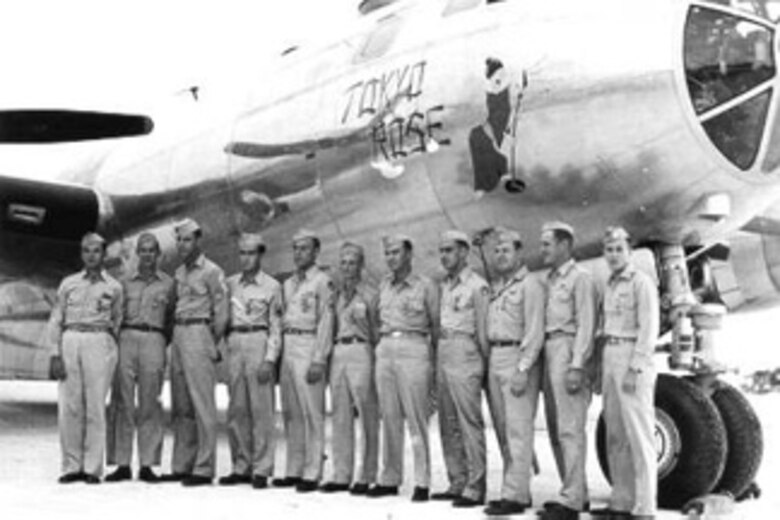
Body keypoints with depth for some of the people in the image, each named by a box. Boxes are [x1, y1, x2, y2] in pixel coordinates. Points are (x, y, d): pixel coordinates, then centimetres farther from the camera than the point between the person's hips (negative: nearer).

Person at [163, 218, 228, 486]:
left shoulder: (212, 272, -6)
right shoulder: (179, 273, 16)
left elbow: (221, 313, -6)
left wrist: (212, 344, -1)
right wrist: (176, 335, 10)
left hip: (199, 334, -8)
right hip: (178, 334, 8)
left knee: (202, 404, -7)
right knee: (180, 406, 9)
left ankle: (204, 468, -5)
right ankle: (182, 465, 15)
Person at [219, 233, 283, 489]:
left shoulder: (271, 286, 2)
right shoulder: (230, 283, 13)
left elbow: (275, 327, 0)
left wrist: (270, 360, -9)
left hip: (259, 343, -4)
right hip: (234, 344, 4)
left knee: (261, 408, -5)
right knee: (236, 409, 4)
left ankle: (261, 469, -1)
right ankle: (241, 467, 11)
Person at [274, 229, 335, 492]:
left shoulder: (322, 281, -5)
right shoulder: (288, 283, 18)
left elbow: (326, 322, -10)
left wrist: (319, 360, -16)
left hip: (309, 347, -7)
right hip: (288, 348, 8)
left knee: (312, 413, -6)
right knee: (291, 413, 10)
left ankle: (311, 473, -2)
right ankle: (294, 470, 16)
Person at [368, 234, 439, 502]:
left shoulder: (425, 286, 1)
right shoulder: (384, 285, 14)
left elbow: (436, 325, 3)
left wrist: (435, 358, 1)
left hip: (414, 351, -5)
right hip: (385, 350, 5)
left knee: (416, 419, -6)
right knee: (389, 418, 6)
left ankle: (422, 482, -2)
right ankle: (389, 479, 11)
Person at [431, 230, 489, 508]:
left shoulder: (476, 285, -6)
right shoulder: (443, 286, 17)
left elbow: (483, 329, -6)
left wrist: (485, 363, -5)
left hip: (464, 354, -8)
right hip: (442, 355, 8)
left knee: (470, 423, -7)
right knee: (448, 425, 10)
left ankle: (474, 488, -5)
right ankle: (457, 483, 17)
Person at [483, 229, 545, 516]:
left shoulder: (530, 284, -5)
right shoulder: (496, 287, 19)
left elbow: (535, 331, -12)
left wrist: (523, 369, -19)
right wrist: (487, 364, 8)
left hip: (518, 357, -8)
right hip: (494, 358, 8)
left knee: (518, 429, -9)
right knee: (503, 430, 10)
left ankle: (515, 495, -9)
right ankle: (514, 488, 17)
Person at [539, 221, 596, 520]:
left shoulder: (579, 278, -5)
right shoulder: (549, 281, 20)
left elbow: (585, 325, -11)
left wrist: (577, 366, -19)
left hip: (568, 350, -9)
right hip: (548, 352, 9)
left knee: (569, 429, -10)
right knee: (555, 429, 10)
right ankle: (577, 492, 18)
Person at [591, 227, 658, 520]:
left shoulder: (642, 283, -6)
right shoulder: (609, 287, 18)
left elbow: (649, 329, -13)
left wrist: (635, 369, -19)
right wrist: (602, 371, 13)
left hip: (634, 359, -8)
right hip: (609, 357, 8)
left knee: (639, 434, -8)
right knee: (615, 435, 9)